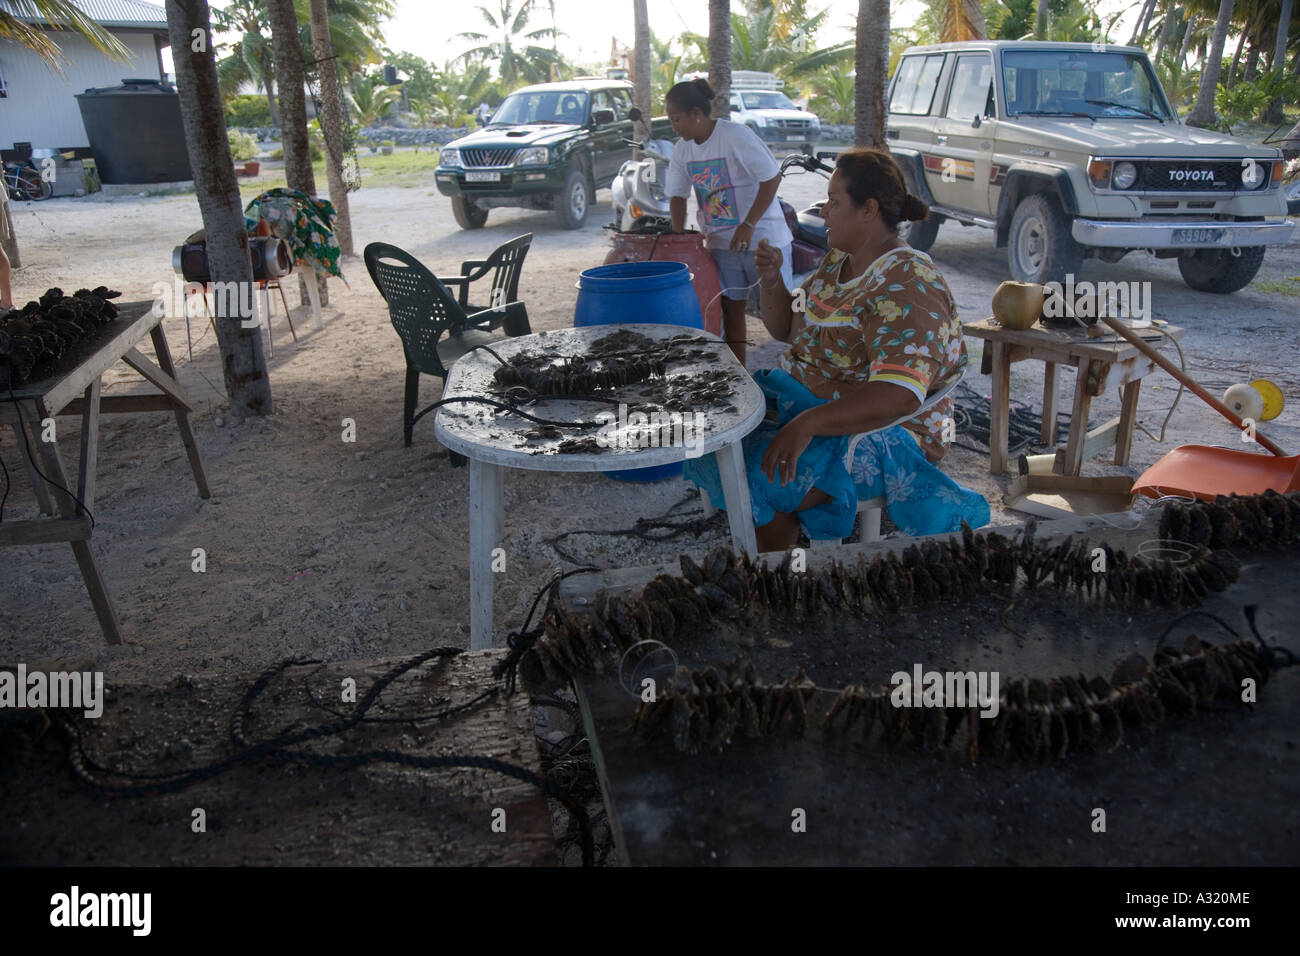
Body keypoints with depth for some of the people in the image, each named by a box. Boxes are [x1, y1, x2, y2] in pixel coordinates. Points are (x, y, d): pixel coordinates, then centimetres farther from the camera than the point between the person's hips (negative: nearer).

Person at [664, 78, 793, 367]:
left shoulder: (736, 135, -17)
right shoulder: (683, 149, 4)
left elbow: (772, 178, -19)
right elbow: (677, 195, 10)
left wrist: (748, 225, -22)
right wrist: (678, 236, -2)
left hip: (763, 236, -6)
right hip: (721, 242, 6)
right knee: (731, 307, 10)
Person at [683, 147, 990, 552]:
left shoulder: (907, 287, -22)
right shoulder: (837, 261, 8)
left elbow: (899, 396, -33)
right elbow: (787, 330, 19)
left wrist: (805, 425, -39)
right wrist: (772, 282, -1)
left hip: (878, 431, -9)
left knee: (759, 478, -27)